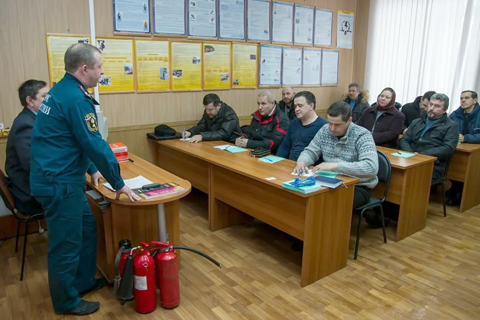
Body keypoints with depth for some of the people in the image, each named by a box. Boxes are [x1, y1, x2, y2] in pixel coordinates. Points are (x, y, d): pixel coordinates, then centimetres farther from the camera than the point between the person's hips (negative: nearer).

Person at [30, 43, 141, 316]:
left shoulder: (61, 90, 12)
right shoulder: (75, 98, -21)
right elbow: (95, 145, -22)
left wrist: (92, 169, 21)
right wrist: (119, 183, -14)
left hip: (59, 177, 10)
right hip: (59, 182, -10)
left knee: (87, 228, 20)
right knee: (67, 243, 5)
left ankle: (84, 281, 37)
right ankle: (66, 301, 24)